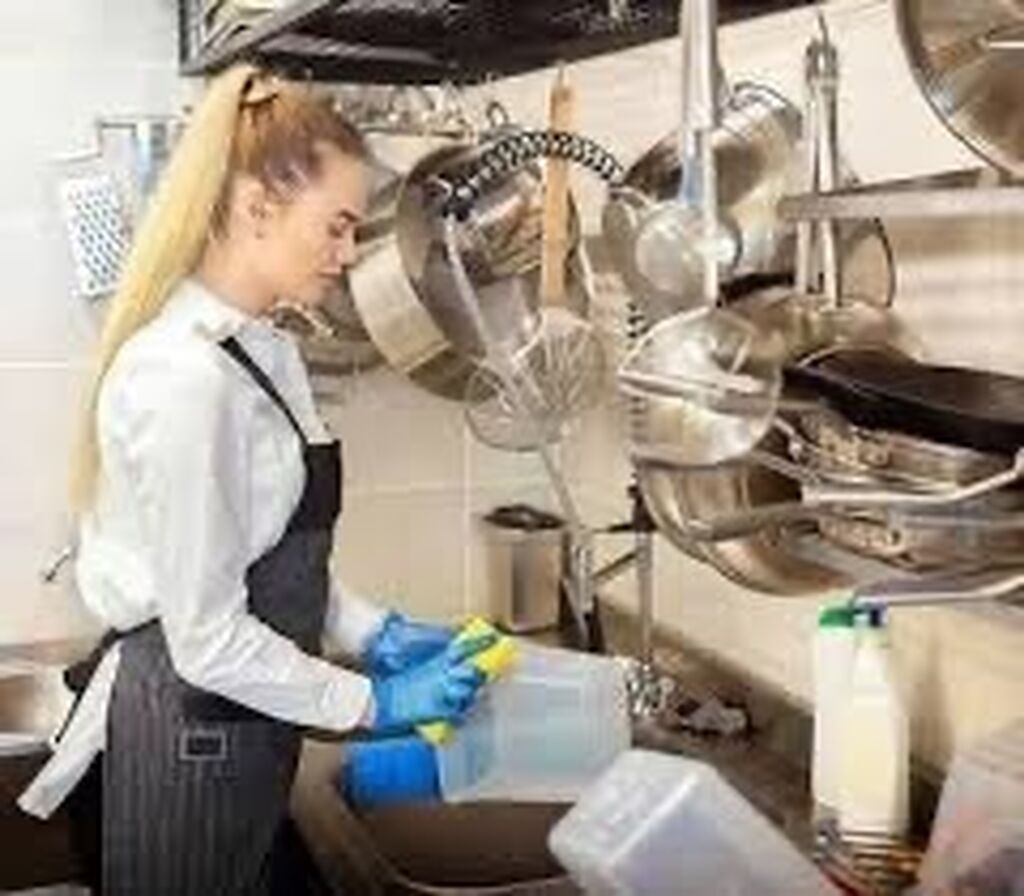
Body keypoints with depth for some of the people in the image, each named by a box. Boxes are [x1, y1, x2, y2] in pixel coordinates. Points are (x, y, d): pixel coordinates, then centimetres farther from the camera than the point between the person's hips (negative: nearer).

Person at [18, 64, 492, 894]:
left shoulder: (270, 349, 3)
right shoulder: (184, 376, -25)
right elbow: (207, 639, -23)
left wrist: (375, 633, 2)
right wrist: (374, 703, -14)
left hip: (243, 721, 8)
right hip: (190, 731, -8)